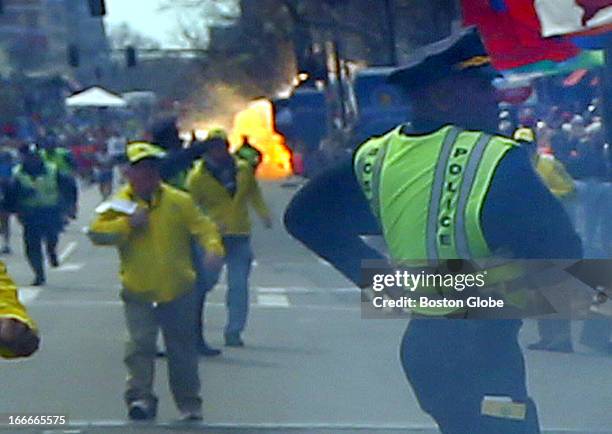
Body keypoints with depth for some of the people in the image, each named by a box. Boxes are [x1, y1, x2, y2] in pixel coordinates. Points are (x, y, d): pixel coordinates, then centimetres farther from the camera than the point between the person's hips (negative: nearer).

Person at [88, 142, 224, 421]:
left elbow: (202, 226, -4)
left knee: (182, 349, 10)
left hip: (178, 291, 1)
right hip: (138, 292, -1)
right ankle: (140, 397, -12)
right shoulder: (119, 204, 1)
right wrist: (127, 224, -18)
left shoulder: (179, 201, 1)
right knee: (139, 345, -13)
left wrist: (213, 247, -24)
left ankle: (189, 404, 22)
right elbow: (97, 233, -7)